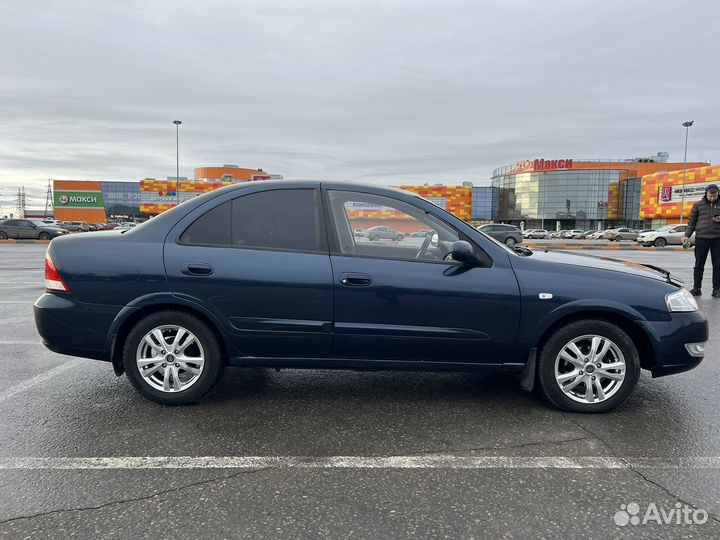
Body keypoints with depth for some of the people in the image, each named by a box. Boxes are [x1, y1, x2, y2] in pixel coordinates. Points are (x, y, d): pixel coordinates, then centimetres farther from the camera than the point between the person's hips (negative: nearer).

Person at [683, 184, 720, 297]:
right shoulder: (698, 205, 6)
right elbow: (692, 222, 7)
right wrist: (687, 235, -3)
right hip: (701, 238, 0)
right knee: (699, 265, 2)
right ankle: (697, 288, 6)